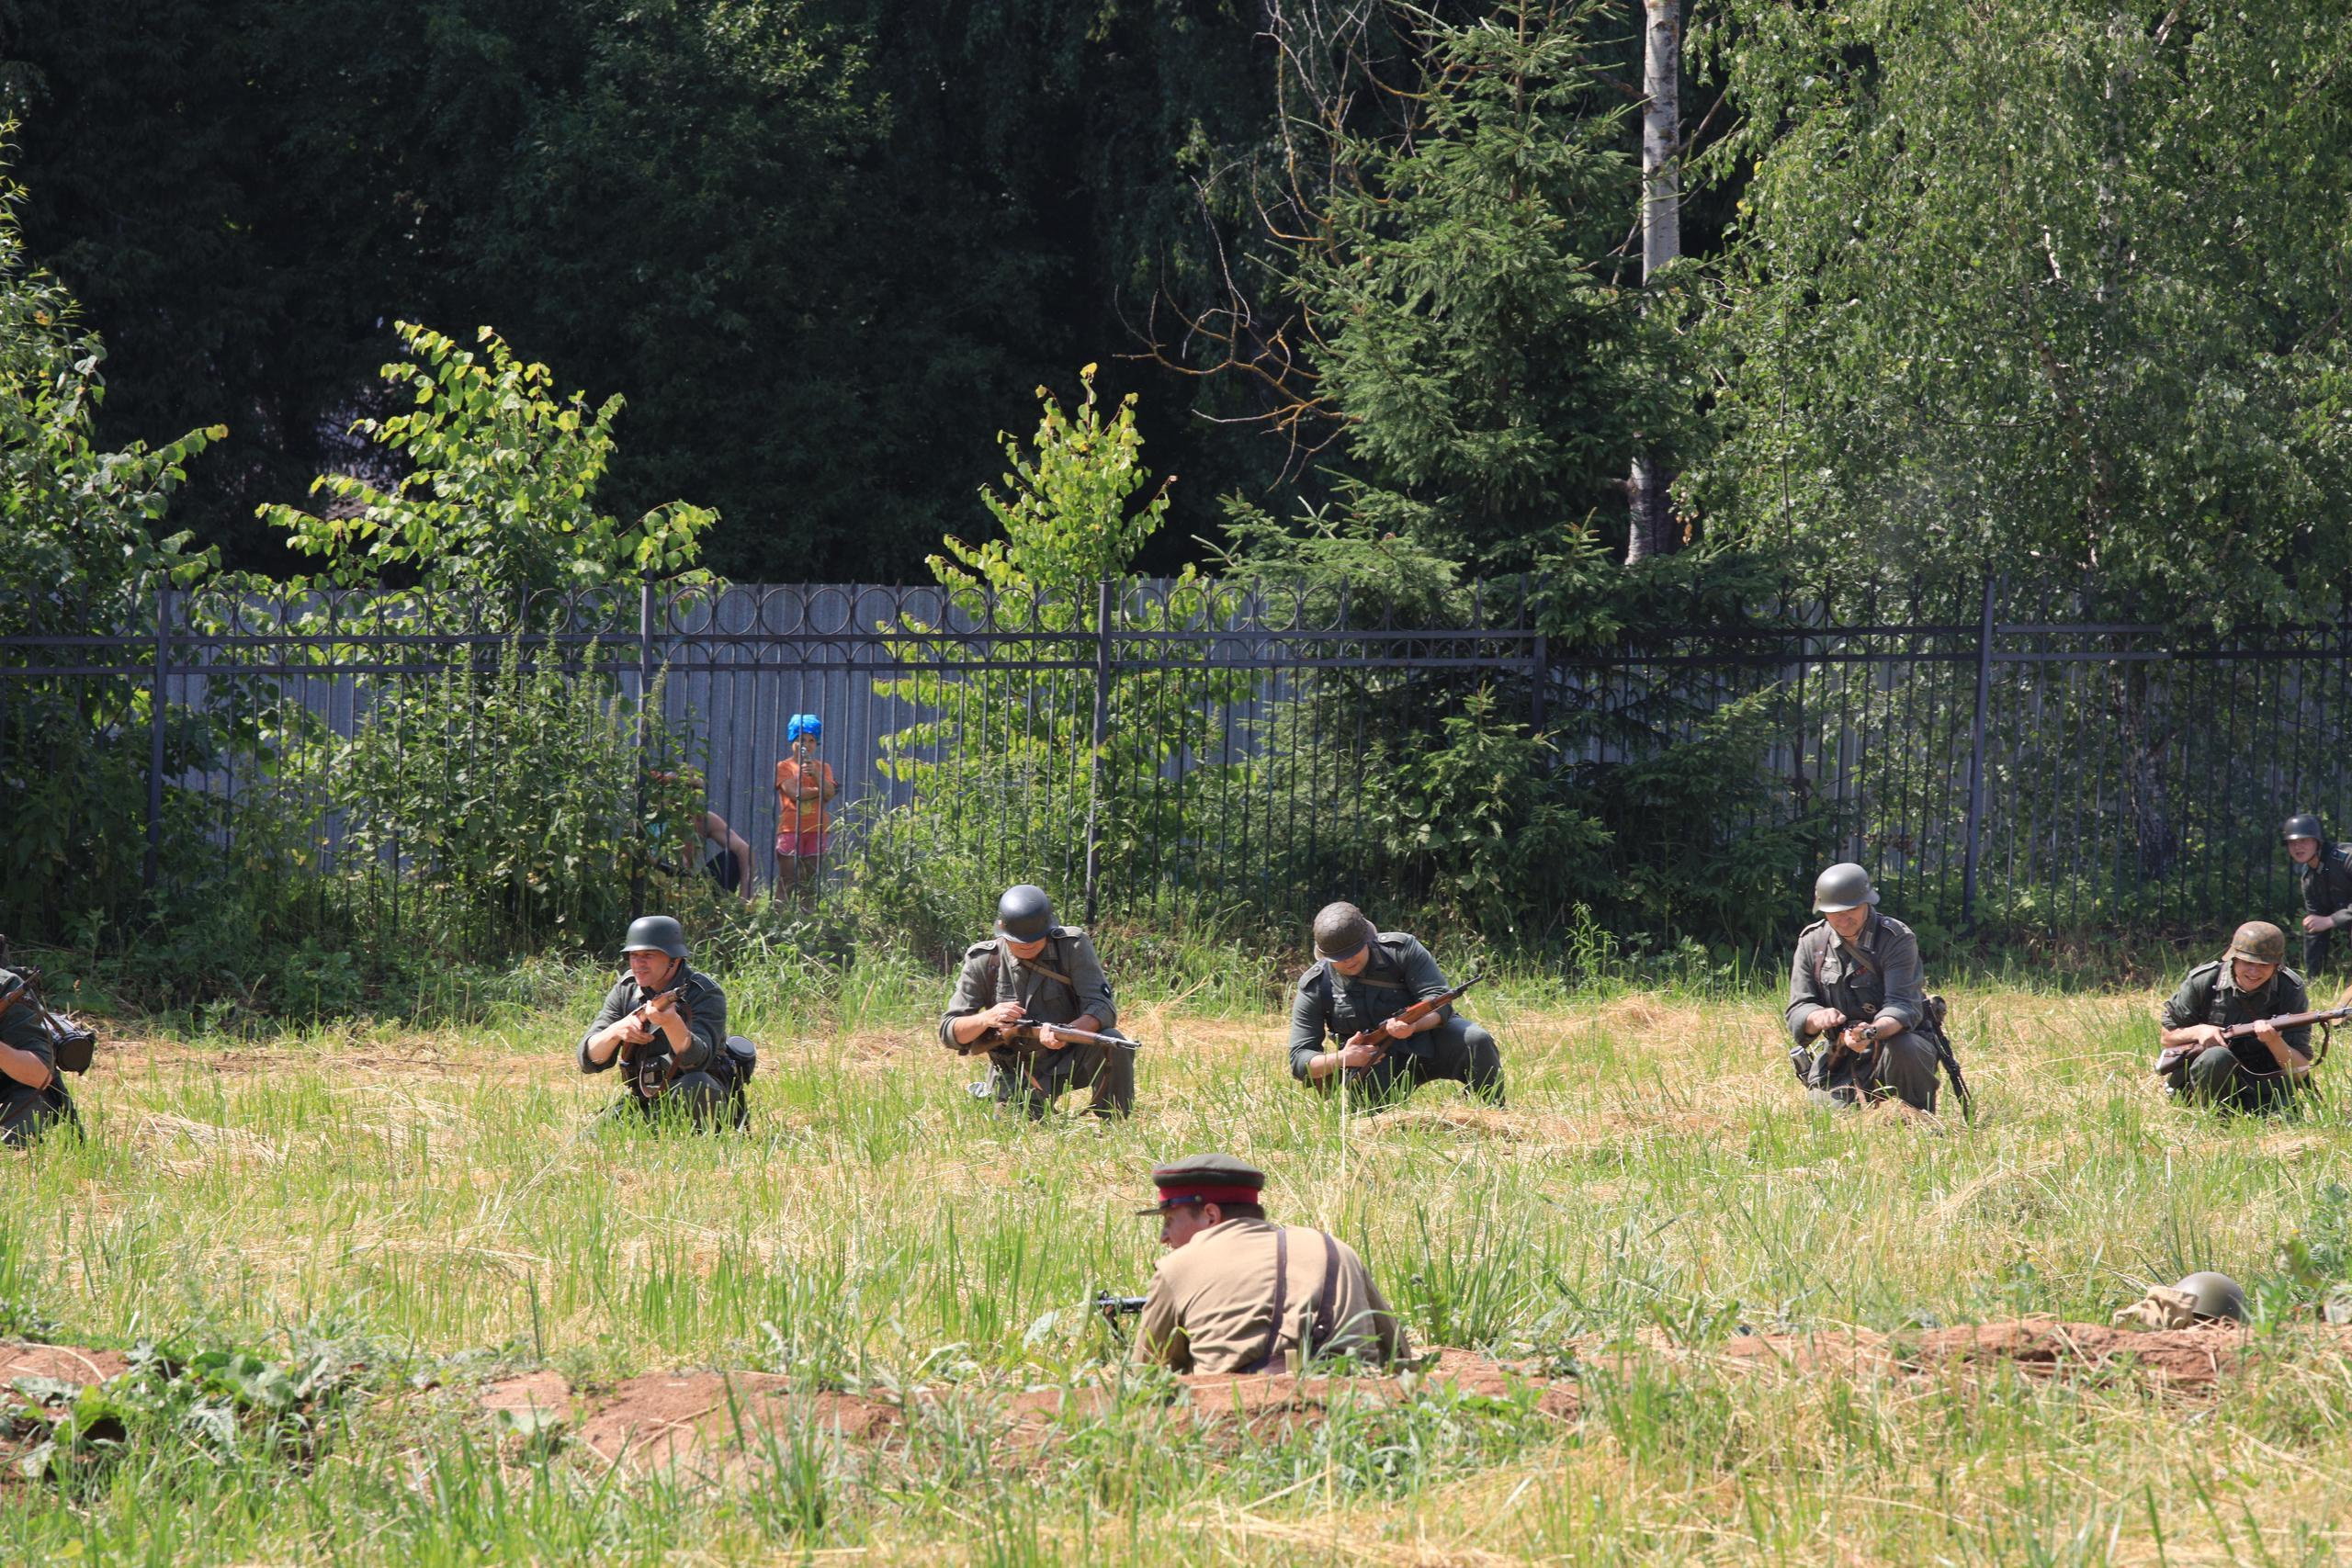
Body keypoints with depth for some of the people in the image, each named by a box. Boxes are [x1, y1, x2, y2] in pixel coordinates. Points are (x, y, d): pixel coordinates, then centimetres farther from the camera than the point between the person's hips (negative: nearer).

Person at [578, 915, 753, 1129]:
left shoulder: (705, 993, -15)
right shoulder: (626, 991, 0)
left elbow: (696, 1059, -31)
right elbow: (589, 1059, -5)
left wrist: (672, 1023, -52)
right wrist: (615, 1031, -27)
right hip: (646, 1102, 5)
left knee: (695, 1087, -38)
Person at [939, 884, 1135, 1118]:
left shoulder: (1073, 946, -11)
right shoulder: (983, 961, -8)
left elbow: (1103, 1008, -19)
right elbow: (949, 1033, -5)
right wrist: (986, 1019, -27)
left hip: (1069, 1061, 0)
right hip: (1015, 1076, 0)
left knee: (1113, 1043, -28)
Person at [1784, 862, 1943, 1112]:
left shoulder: (1897, 939, -13)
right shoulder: (1812, 942, 0)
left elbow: (1903, 1006, -24)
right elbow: (1797, 1013, -1)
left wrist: (1873, 1032, -47)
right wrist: (1818, 1017, -27)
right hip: (1840, 1062, 4)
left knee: (1902, 1050, -38)